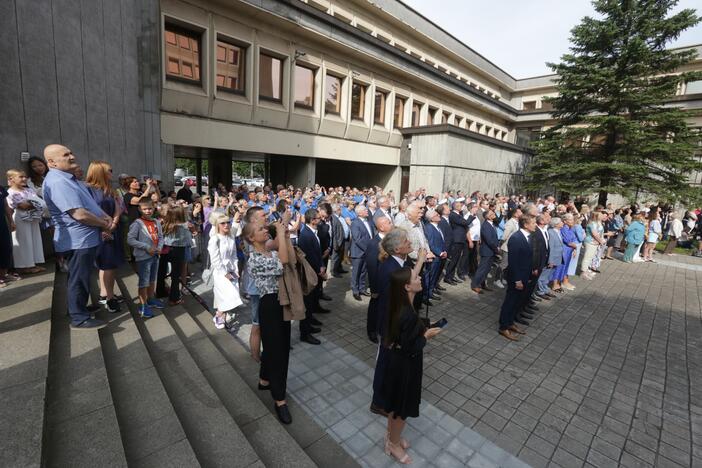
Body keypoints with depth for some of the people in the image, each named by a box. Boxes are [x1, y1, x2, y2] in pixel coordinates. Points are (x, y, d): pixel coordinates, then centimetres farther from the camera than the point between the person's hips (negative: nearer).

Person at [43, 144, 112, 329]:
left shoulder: (69, 179, 14)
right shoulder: (58, 182, -21)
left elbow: (90, 203, 21)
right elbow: (80, 214, -28)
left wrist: (106, 217, 3)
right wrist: (104, 224, -12)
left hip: (84, 238, 10)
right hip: (78, 240, -10)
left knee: (81, 277, 22)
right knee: (79, 279, 1)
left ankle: (79, 307, 37)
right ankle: (79, 319, 12)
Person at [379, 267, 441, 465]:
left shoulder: (400, 306, -7)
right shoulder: (408, 315, -35)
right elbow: (410, 349, -26)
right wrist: (427, 335, -15)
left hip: (397, 360, 8)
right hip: (405, 365, -8)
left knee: (395, 402, 28)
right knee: (402, 407, 17)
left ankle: (391, 436, 51)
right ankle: (394, 444, 43)